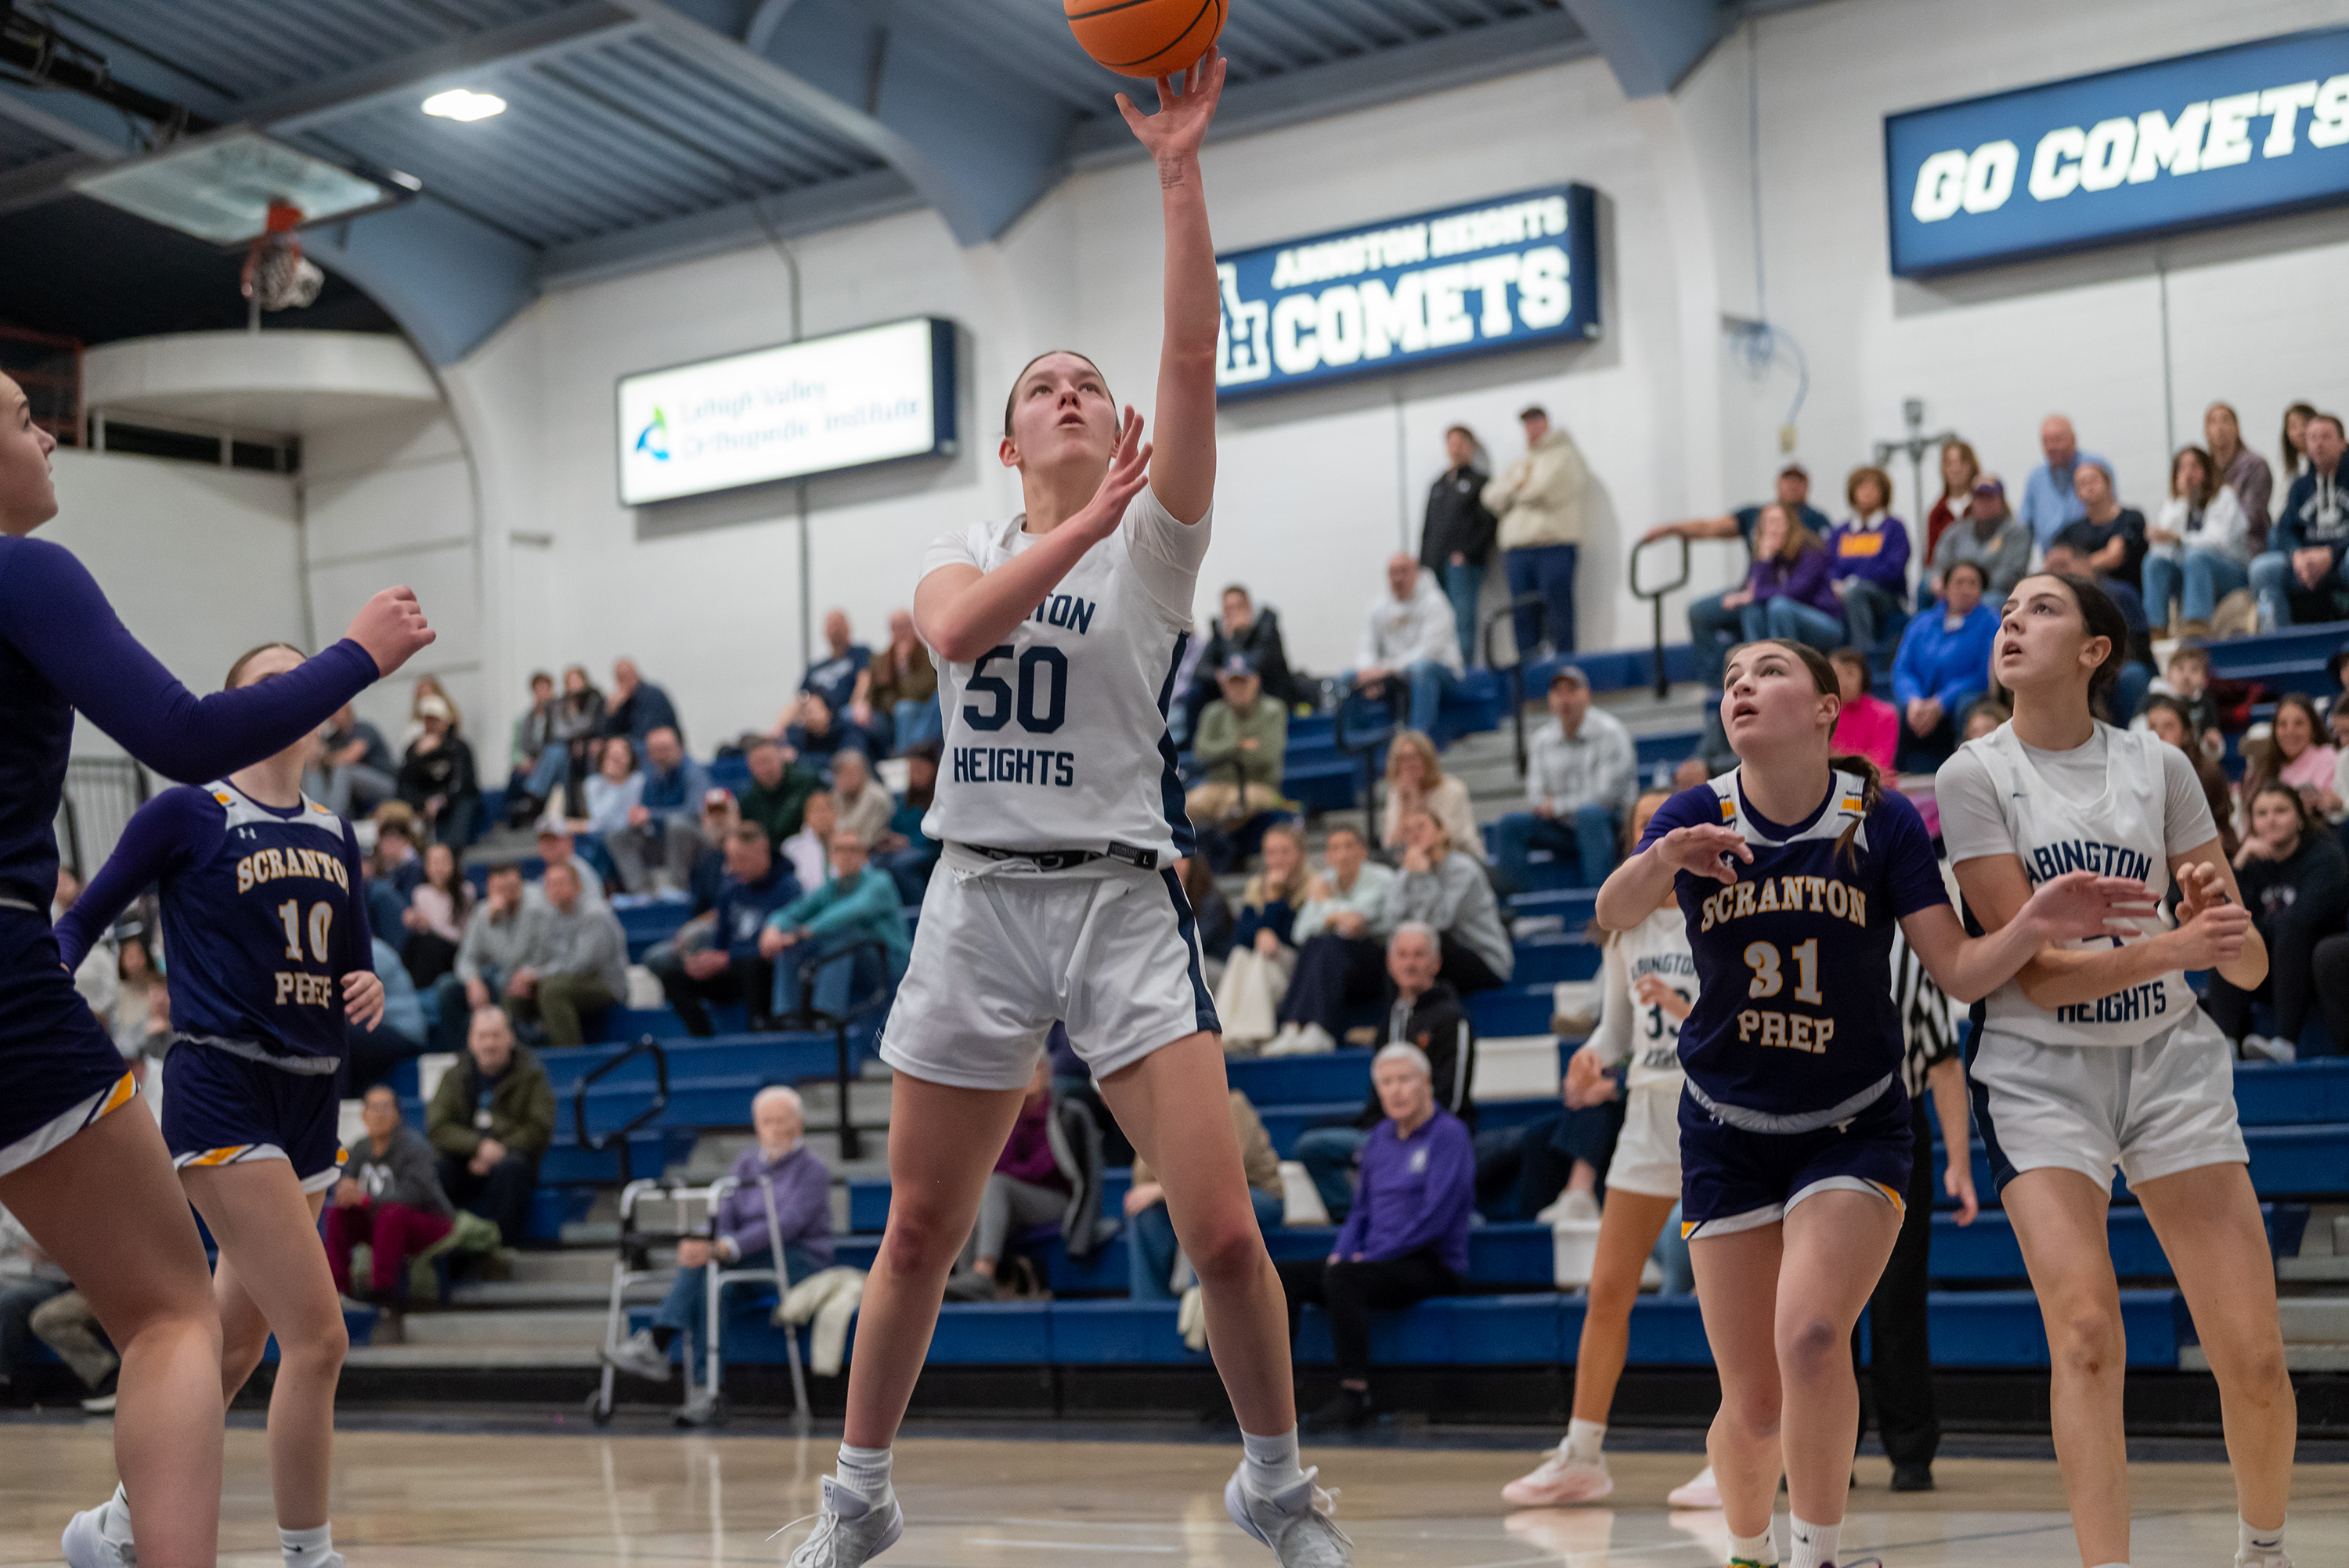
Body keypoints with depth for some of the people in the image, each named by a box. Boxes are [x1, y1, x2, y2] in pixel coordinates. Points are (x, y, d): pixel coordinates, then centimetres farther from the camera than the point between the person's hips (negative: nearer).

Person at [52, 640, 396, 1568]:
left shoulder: (335, 837, 13)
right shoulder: (186, 814, -4)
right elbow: (83, 919, 1)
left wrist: (369, 995, -1)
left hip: (309, 1106, 7)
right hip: (220, 1096, -7)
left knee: (236, 1347, 13)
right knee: (317, 1336, -15)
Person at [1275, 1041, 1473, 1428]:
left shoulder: (1448, 1134, -7)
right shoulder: (1380, 1138, 16)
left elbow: (1435, 1218, -16)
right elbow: (1361, 1210, 21)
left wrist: (1372, 1256, -15)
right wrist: (1342, 1251, 0)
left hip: (1433, 1265, -8)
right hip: (1377, 1261, 8)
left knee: (1341, 1278, -33)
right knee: (1284, 1276, -9)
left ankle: (1356, 1393, -30)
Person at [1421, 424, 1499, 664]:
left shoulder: (1481, 481, 5)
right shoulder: (1438, 484, 23)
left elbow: (1489, 523, -5)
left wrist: (1467, 554, -14)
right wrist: (1423, 562, 12)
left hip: (1464, 563, -5)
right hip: (1435, 566, 5)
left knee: (1463, 620, -13)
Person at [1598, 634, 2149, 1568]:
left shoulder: (1882, 820, -7)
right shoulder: (1696, 817, -5)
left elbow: (1959, 972, -9)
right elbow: (1613, 914, -21)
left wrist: (2035, 926, -30)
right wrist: (1659, 863, -44)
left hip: (1853, 1131, -1)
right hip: (1729, 1133, 1)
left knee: (1810, 1335, -27)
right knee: (1753, 1405, 2)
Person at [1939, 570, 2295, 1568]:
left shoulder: (2158, 767, 0)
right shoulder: (1974, 776, -6)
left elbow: (2249, 968, 3)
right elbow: (2032, 969, -13)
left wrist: (2222, 916, -20)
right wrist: (2172, 947, -27)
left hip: (2172, 1059, 2)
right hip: (2040, 1072, -2)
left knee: (2254, 1356, -4)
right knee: (2085, 1328, -21)